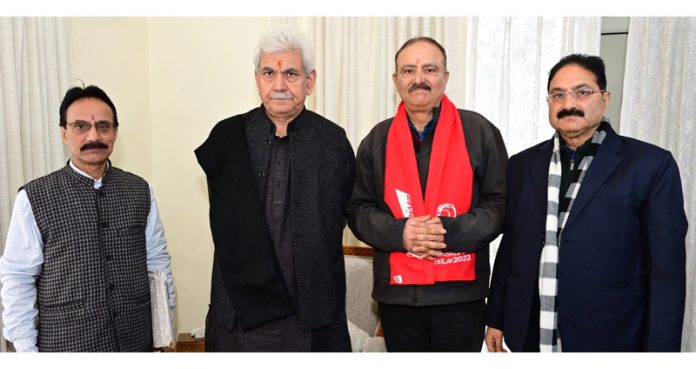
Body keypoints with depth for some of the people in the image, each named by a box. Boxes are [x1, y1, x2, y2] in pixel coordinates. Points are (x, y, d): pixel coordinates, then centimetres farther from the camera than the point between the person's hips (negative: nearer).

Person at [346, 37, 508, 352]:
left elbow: (501, 203, -2)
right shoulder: (377, 139, 5)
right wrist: (398, 232, -14)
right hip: (397, 293, 2)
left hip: (461, 292, -1)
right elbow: (358, 209, 5)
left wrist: (450, 231, -17)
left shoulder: (480, 132, 0)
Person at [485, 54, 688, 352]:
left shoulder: (651, 165, -7)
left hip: (608, 338, -2)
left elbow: (666, 269, -7)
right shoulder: (523, 165, 4)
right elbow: (509, 248, 7)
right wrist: (496, 318, 8)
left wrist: (660, 348, -9)